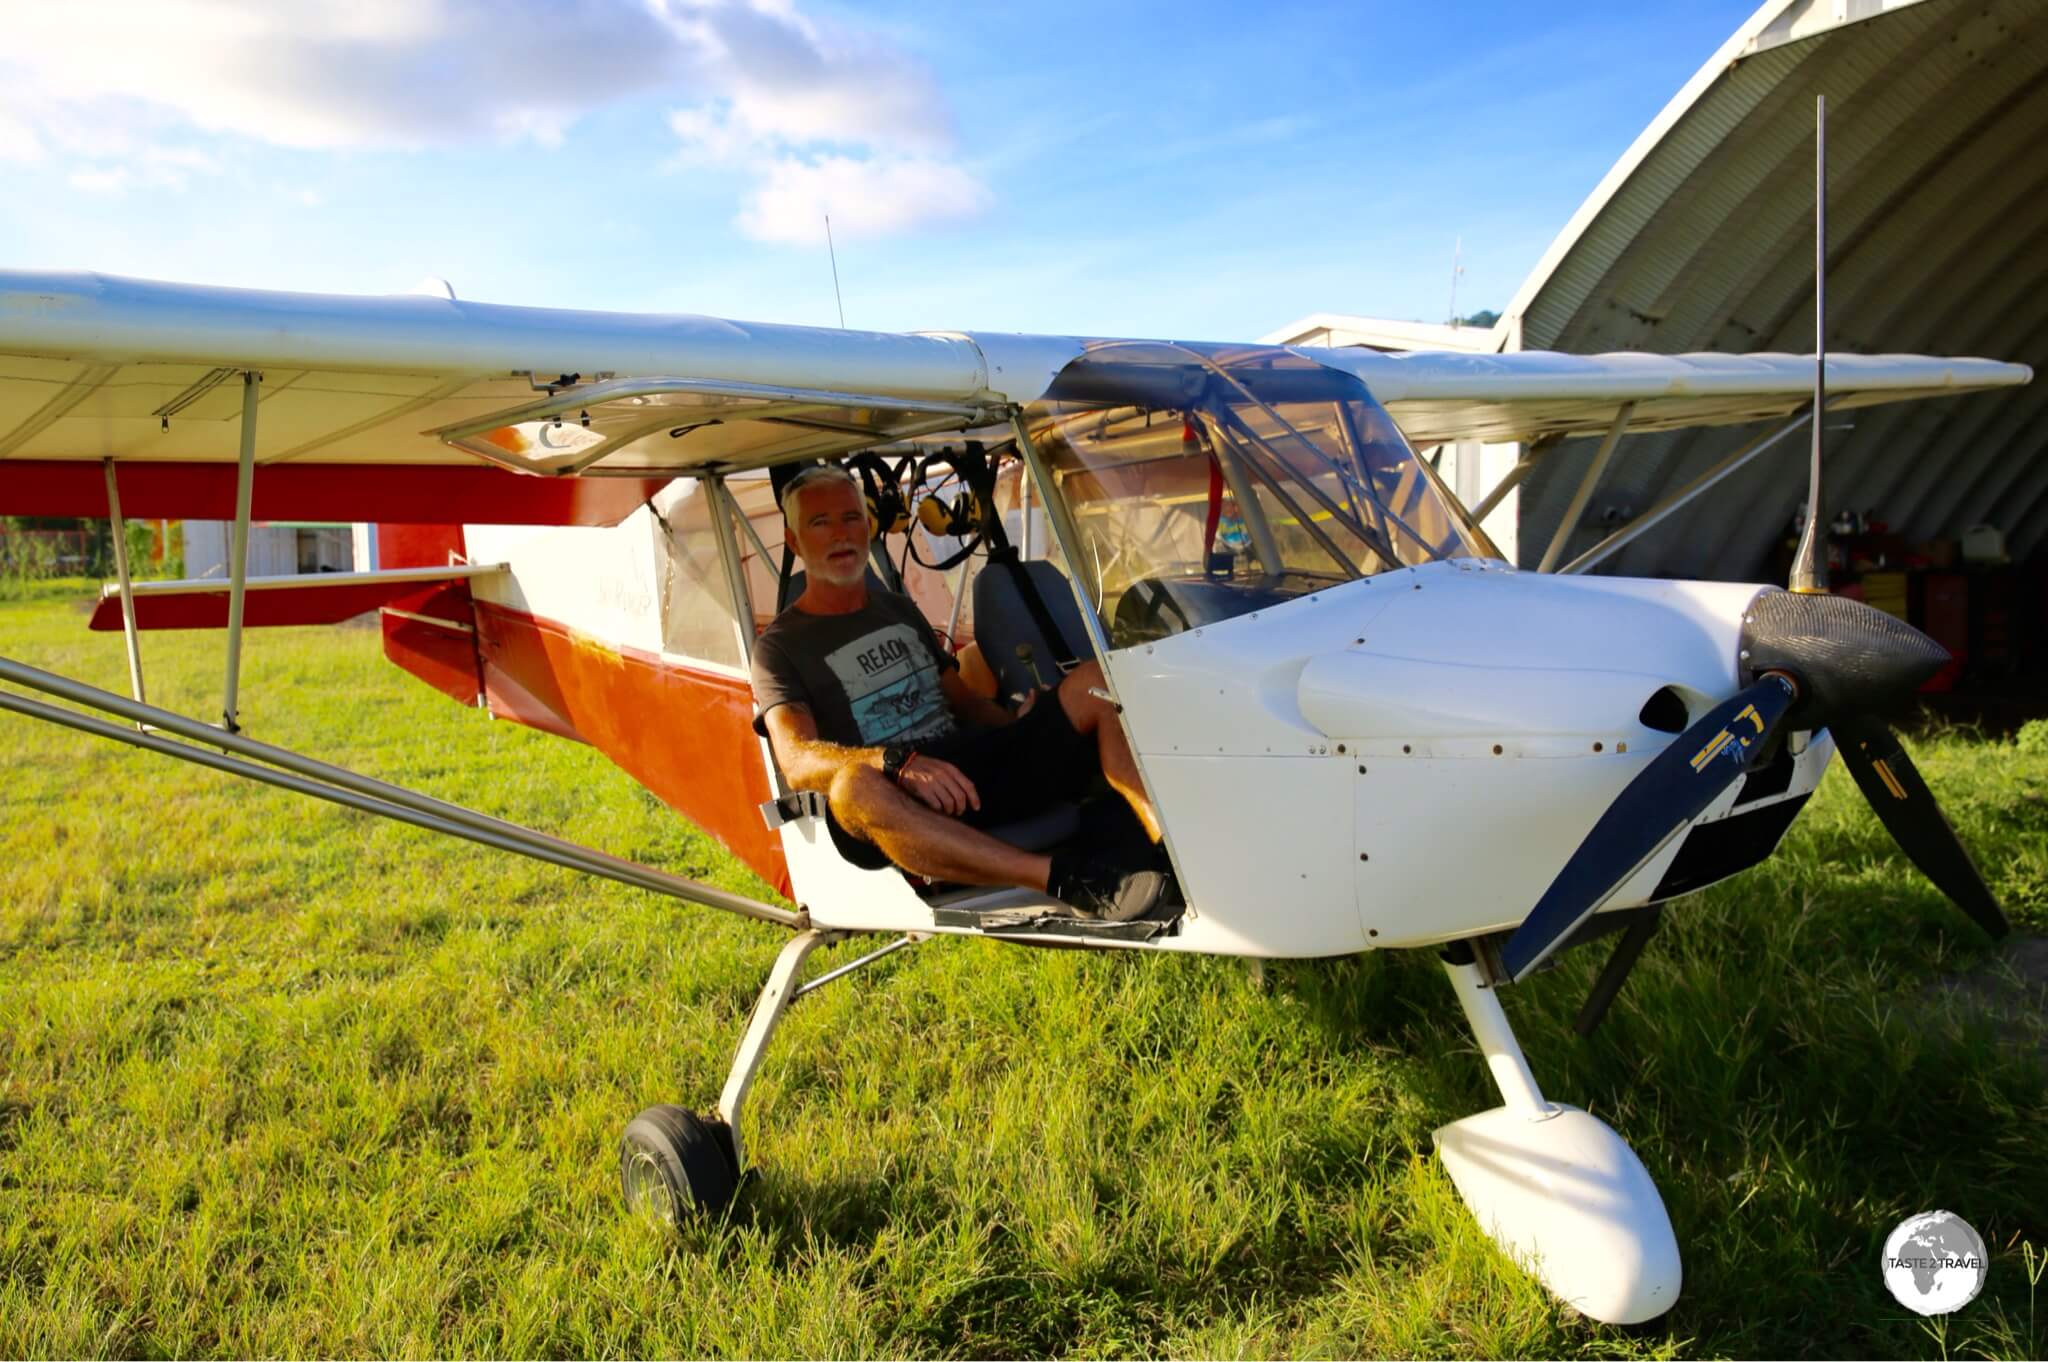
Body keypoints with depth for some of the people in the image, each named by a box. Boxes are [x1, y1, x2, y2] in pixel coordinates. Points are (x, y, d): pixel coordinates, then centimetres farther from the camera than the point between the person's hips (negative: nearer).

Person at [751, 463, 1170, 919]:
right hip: (900, 804, -5)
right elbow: (797, 761, -10)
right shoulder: (780, 646, 7)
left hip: (980, 770, 6)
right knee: (853, 787, -41)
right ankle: (1067, 879, -47)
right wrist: (899, 761, -29)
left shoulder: (899, 609, 26)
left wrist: (1021, 726, 3)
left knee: (1094, 681, -13)